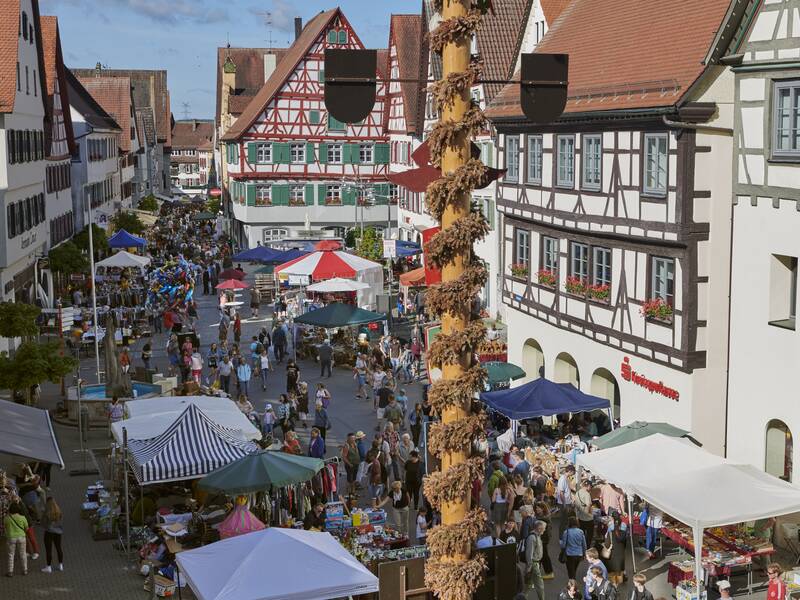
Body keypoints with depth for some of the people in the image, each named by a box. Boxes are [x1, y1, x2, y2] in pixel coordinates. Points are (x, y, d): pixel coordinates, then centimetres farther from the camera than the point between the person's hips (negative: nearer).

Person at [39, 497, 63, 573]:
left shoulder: (47, 512, -17)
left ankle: (49, 567, 5)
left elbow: (43, 523, -10)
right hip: (58, 531, 5)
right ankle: (61, 565, 22)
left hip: (49, 532, -5)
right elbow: (61, 521, 5)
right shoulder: (58, 511, -3)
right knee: (58, 548, 15)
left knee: (48, 550, 2)